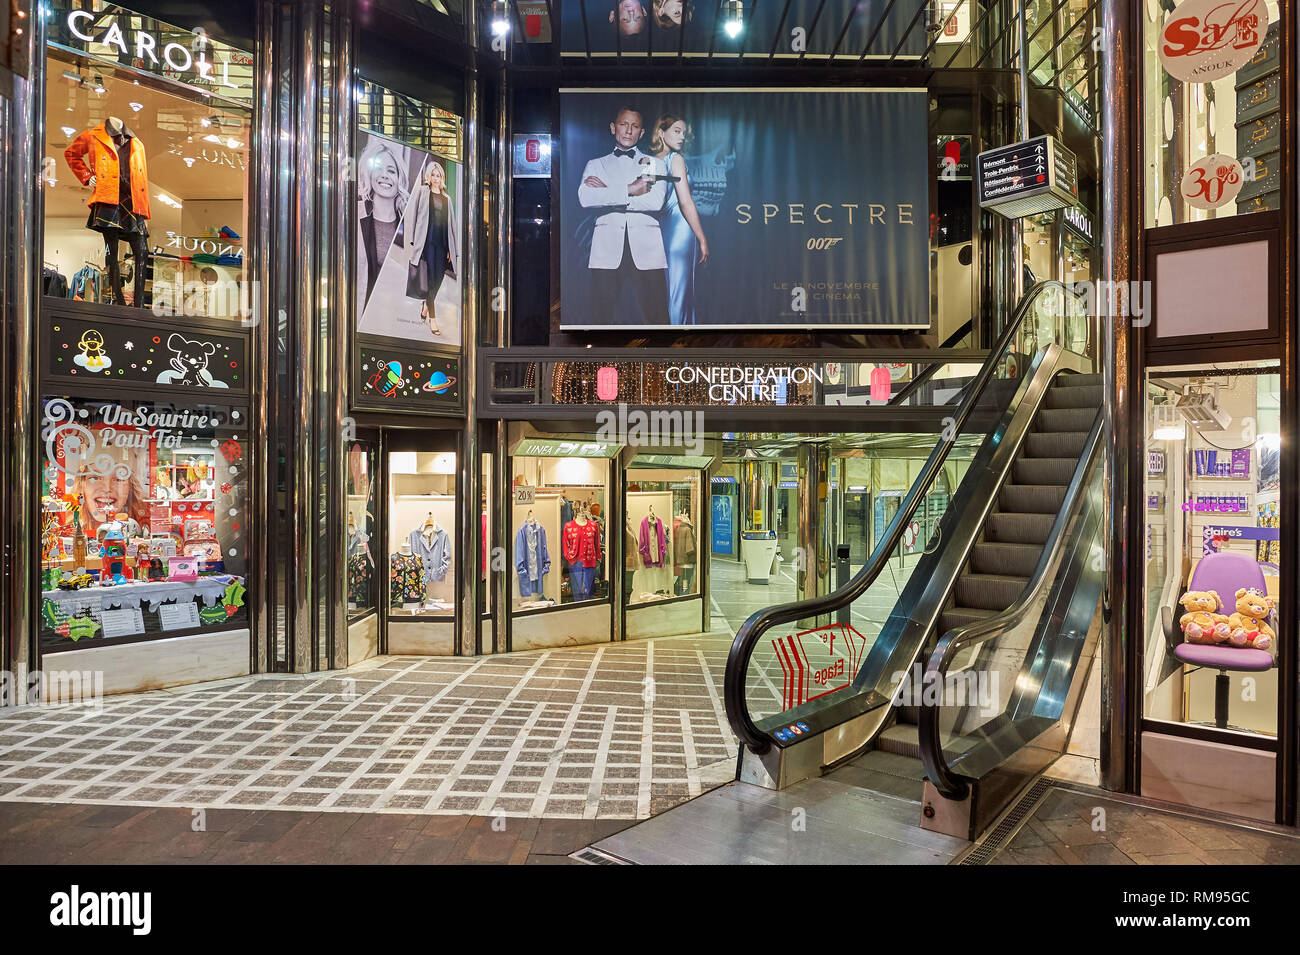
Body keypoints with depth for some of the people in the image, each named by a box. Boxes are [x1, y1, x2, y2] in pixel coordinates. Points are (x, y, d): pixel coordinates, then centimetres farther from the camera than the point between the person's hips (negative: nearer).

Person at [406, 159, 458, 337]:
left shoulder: (447, 198, 17)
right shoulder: (422, 192, 6)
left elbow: (451, 224, 16)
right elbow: (415, 217, 1)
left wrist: (451, 249, 8)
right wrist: (413, 243, -7)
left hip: (441, 244, 4)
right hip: (425, 242, -4)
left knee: (436, 281, 5)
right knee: (428, 280, -8)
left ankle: (424, 310, 22)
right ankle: (432, 319, -6)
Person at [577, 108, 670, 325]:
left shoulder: (655, 164, 20)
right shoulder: (596, 164, 20)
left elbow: (656, 201, -2)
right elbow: (585, 198, -2)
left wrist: (607, 192, -2)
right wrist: (628, 190, -8)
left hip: (646, 250, 0)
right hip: (608, 249, 0)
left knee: (656, 317, -9)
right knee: (603, 315, -7)